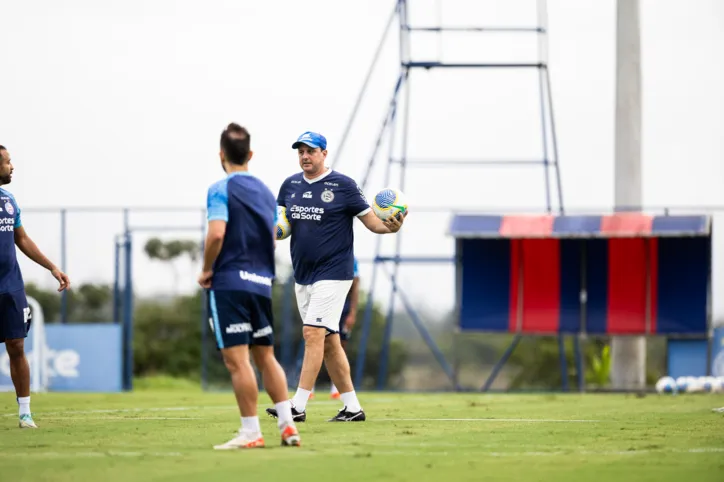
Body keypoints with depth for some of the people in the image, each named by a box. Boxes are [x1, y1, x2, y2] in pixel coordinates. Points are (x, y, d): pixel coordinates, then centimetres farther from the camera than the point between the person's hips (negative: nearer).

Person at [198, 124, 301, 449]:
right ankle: (287, 426, 9)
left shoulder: (221, 190, -7)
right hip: (262, 282, 7)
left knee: (236, 359, -5)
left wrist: (207, 270, -7)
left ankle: (251, 432, -5)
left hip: (229, 283, -7)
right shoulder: (265, 191, 14)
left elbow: (216, 234, -20)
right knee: (266, 356, 14)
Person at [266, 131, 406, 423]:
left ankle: (298, 406, -19)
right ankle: (352, 408, 15)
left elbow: (372, 221, -6)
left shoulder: (343, 185, -6)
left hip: (333, 273, -6)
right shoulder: (290, 185, 10)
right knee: (328, 342, 9)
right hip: (302, 275, 7)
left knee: (313, 333, -16)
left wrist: (391, 227, -27)